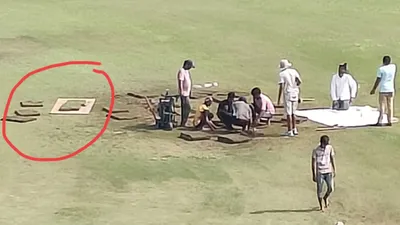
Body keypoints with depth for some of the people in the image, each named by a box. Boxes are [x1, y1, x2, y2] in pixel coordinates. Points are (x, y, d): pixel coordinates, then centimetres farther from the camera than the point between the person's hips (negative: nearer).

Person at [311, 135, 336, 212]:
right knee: (319, 190, 0)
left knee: (331, 188, -5)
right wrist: (314, 175, -8)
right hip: (319, 172, -3)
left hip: (328, 172, 3)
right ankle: (321, 206, 14)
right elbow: (313, 163, -7)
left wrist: (334, 170, 8)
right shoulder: (316, 150, -10)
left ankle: (326, 197, 28)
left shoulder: (330, 148, 0)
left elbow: (332, 159, 9)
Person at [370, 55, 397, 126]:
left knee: (382, 106, -2)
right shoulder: (393, 66, 3)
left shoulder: (381, 69, -10)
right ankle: (390, 121, 9)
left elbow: (378, 80, -8)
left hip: (383, 90, -4)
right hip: (391, 90, 4)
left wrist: (374, 89, -1)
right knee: (390, 106, 8)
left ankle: (380, 121, -6)